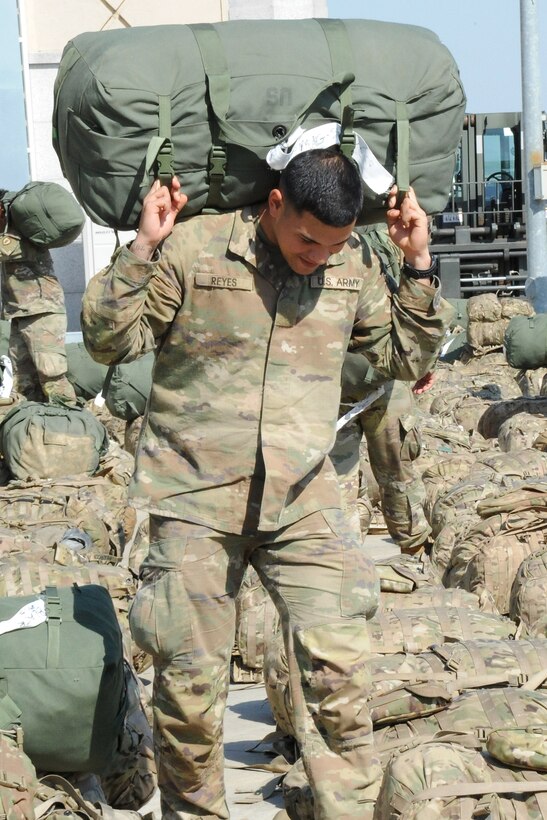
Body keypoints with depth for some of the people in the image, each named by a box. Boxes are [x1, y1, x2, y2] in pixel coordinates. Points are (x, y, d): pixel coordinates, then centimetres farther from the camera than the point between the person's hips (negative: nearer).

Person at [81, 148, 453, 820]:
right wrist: (142, 248, -15)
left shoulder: (351, 266, 5)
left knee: (338, 668, -5)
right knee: (188, 676, 3)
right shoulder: (192, 248, -6)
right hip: (196, 497, -2)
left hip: (302, 501, 3)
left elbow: (407, 357, 15)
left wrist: (418, 264, 3)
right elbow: (109, 341, -2)